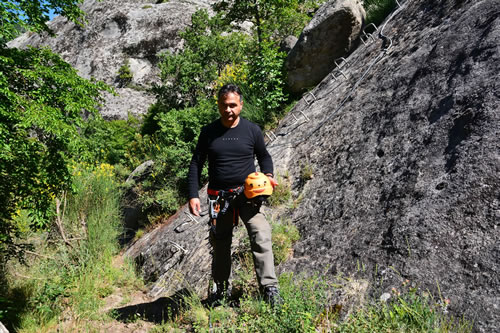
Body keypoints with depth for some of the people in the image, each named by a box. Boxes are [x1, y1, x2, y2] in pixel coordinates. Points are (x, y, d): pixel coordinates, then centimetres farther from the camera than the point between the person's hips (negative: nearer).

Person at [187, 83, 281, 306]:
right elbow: (196, 164, 6)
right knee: (220, 243, 12)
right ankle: (222, 289, 30)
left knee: (261, 237, -17)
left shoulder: (252, 130, 1)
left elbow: (264, 156, 15)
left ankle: (269, 288, -10)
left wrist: (268, 175, -5)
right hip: (219, 197, 2)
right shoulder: (208, 132, 2)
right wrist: (193, 195, -3)